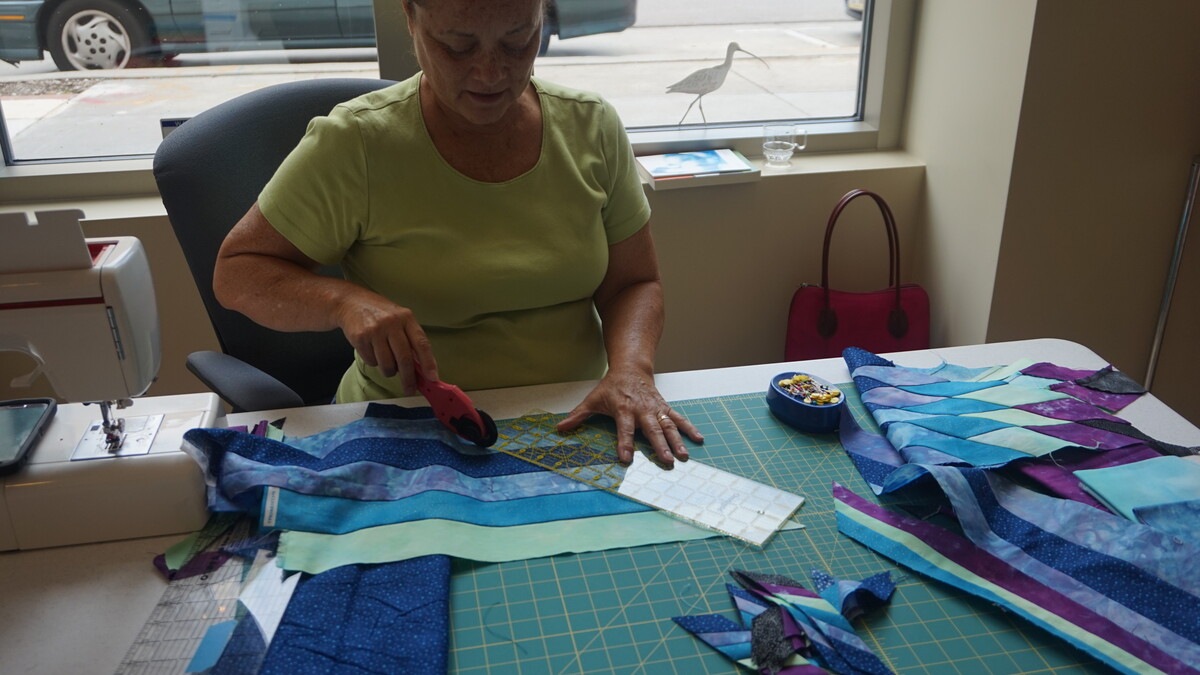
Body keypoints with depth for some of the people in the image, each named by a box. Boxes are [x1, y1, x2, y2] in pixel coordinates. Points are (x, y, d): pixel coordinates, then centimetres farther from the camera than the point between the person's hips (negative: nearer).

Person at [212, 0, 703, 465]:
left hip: (573, 425, 4)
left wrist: (629, 371, -17)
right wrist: (344, 300, -24)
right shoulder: (353, 146, -11)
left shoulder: (592, 126, -1)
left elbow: (632, 283, 5)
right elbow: (235, 272, -3)